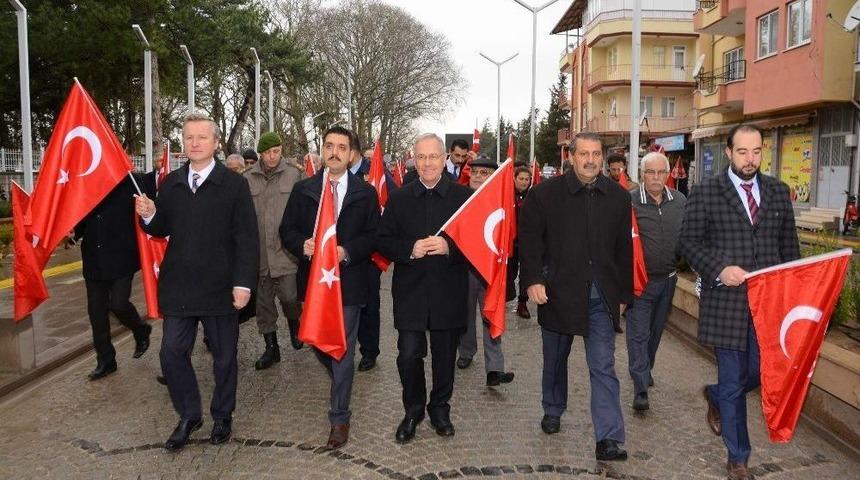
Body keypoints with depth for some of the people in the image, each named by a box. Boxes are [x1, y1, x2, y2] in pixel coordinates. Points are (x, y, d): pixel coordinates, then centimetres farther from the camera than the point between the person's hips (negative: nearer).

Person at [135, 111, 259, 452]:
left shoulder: (234, 184, -6)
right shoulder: (170, 184, 7)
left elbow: (247, 238, -9)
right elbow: (162, 230, 13)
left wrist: (243, 282, -14)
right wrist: (149, 216, -9)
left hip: (220, 286, -3)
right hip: (178, 285, 4)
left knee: (224, 356, 11)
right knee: (172, 353, 4)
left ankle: (222, 416, 31)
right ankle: (189, 416, 25)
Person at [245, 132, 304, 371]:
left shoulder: (293, 174, 0)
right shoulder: (248, 178, 3)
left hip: (285, 248, -2)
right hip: (258, 250, 2)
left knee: (289, 295, -3)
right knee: (263, 300, 9)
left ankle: (294, 324, 31)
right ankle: (271, 347, 23)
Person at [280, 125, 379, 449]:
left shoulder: (365, 193, 0)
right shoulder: (303, 189, 5)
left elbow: (374, 236, -2)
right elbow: (287, 230, 6)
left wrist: (347, 252, -18)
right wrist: (303, 245, -15)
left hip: (348, 281, -3)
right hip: (313, 279, 3)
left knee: (343, 350, 3)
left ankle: (339, 418, 15)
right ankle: (341, 381, 47)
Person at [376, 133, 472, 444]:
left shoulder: (464, 196, -1)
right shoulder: (398, 198, 4)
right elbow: (382, 241, 2)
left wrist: (449, 247, -19)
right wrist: (410, 249, -15)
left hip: (449, 293, 0)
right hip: (410, 293, 1)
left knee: (445, 357, 12)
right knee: (408, 356, 0)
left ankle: (440, 408, 35)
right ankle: (413, 410, 24)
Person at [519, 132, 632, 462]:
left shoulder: (618, 197, 4)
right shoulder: (545, 193, -5)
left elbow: (624, 249, 7)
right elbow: (530, 239, -4)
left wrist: (623, 294, 8)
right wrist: (533, 279, -15)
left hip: (602, 296, 1)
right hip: (558, 292, -1)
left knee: (603, 367, -2)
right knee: (555, 358, 17)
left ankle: (609, 439, 1)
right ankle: (553, 410, 40)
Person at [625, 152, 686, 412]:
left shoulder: (680, 201, 3)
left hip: (668, 279, 5)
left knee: (656, 330, 19)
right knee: (638, 334, -3)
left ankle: (645, 370, 39)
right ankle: (641, 389, 0)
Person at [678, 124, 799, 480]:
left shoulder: (778, 191, 8)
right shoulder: (706, 192, -4)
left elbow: (789, 243, 12)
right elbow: (689, 242, -4)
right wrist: (719, 269, -18)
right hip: (726, 300, -4)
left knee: (760, 373, 9)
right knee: (733, 382, 5)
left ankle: (715, 397, 43)